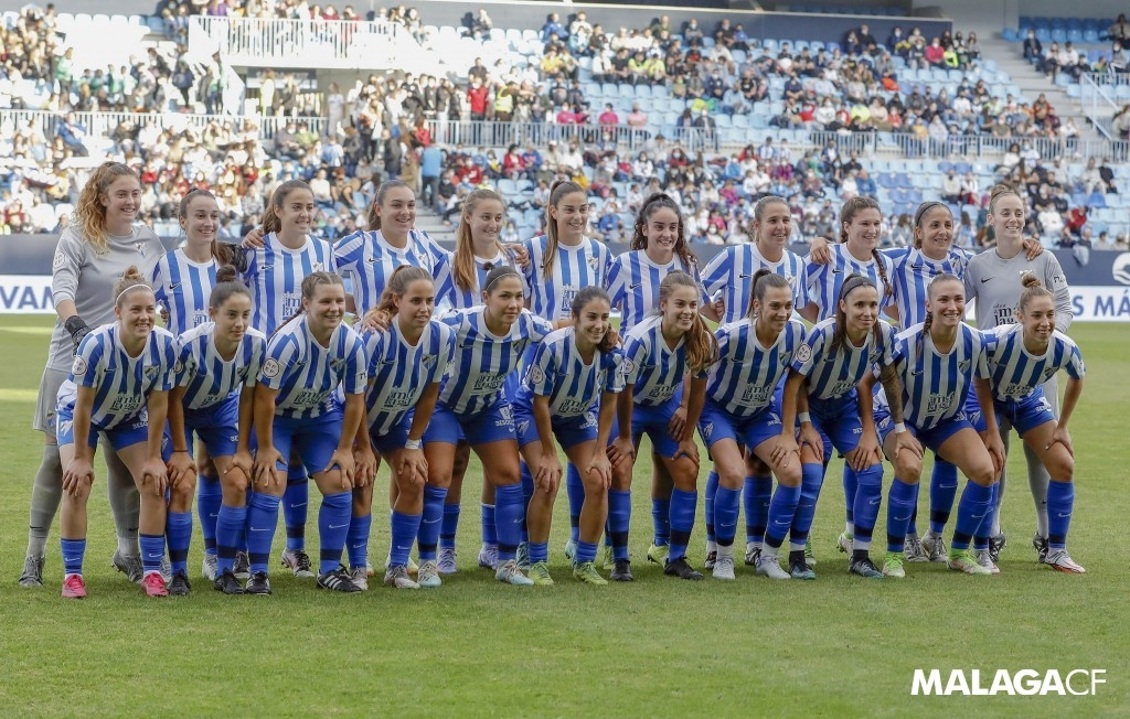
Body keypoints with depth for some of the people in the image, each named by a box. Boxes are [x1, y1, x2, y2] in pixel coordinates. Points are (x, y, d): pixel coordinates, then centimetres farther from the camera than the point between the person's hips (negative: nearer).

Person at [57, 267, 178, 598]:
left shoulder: (165, 345, -28)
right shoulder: (96, 344, -36)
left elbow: (158, 405, -16)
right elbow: (83, 405, -25)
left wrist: (154, 456, -12)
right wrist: (81, 456, -18)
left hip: (129, 416, 3)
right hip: (77, 412, -3)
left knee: (154, 484, -9)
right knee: (77, 487, -16)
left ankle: (152, 571, 2)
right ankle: (72, 574, -4)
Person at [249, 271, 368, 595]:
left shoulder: (352, 343, -19)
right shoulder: (288, 340, -32)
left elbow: (354, 400, -6)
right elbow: (265, 397, -25)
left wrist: (345, 449, -3)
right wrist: (265, 447, -19)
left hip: (322, 416, 4)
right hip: (277, 417, -4)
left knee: (339, 483, -5)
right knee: (269, 482, -16)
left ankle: (330, 569, 8)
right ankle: (257, 573, -9)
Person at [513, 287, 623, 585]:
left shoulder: (612, 352, -24)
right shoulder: (552, 347, -35)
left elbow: (608, 403, -10)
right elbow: (540, 403, -25)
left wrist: (600, 452, -11)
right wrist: (549, 454, -19)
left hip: (579, 415, 4)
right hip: (533, 411, -4)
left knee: (598, 481, -10)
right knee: (547, 481, -19)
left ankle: (584, 563, 5)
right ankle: (537, 563, -3)